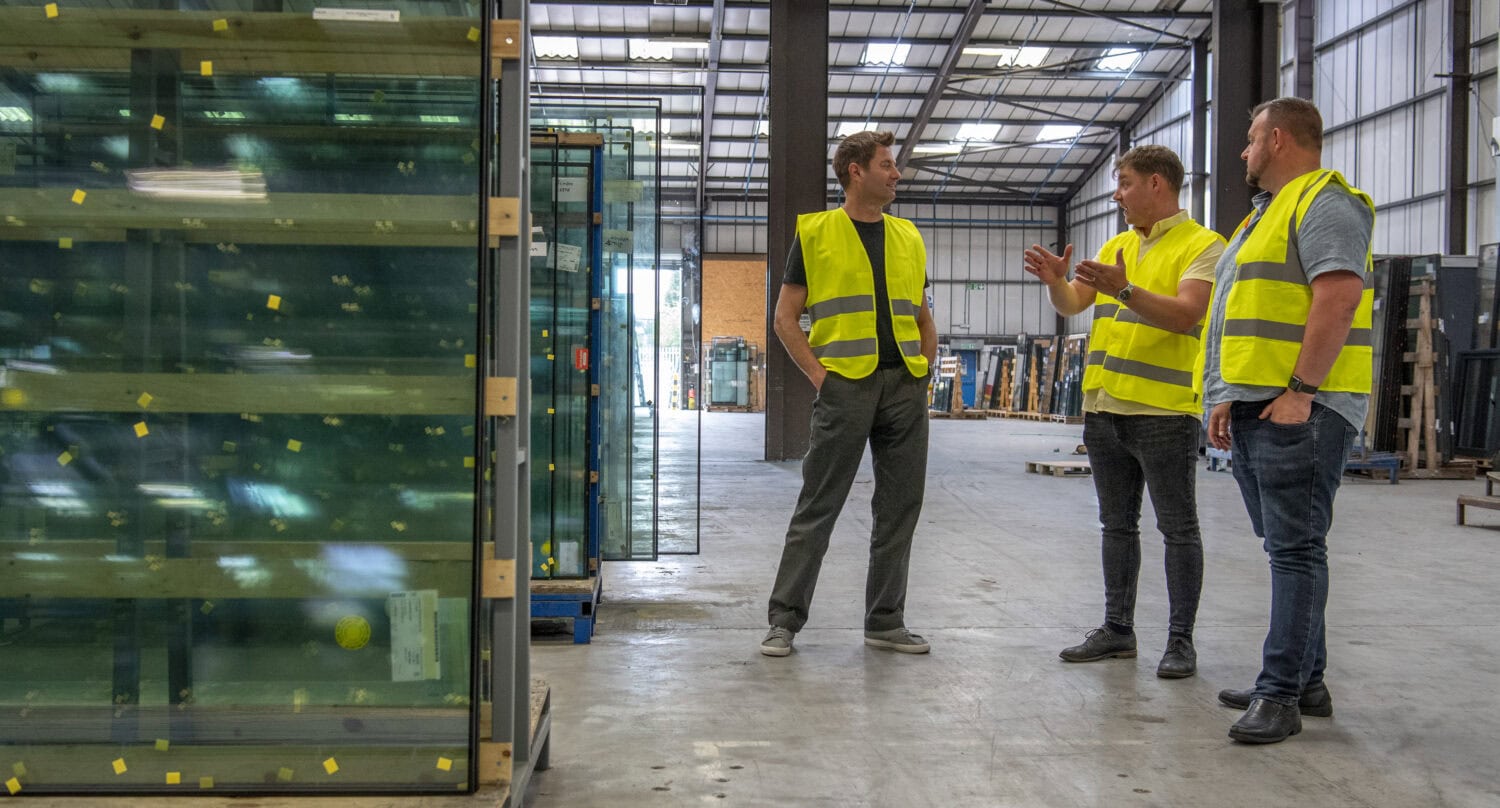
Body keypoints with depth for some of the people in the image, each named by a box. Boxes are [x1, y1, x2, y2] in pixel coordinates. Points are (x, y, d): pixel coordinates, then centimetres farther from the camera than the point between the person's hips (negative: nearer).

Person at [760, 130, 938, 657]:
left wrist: (922, 375, 9)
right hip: (845, 384, -5)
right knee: (818, 506, -1)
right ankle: (785, 619, 8)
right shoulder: (816, 233, 2)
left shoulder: (909, 238, 16)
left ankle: (886, 621, 19)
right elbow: (785, 318, 0)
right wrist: (819, 375, -9)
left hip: (905, 386, 5)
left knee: (900, 506, 7)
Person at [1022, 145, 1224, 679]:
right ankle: (1117, 629, 22)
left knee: (1177, 528, 1)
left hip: (1165, 412, -7)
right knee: (1117, 524, 13)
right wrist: (1056, 280, -11)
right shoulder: (1116, 246, 16)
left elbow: (1185, 314, -20)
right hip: (1105, 408, 7)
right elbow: (1071, 304, 11)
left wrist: (1125, 291, -34)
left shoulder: (1202, 245, -6)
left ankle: (1181, 640, 8)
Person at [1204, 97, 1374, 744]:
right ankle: (1305, 681, 21)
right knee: (1285, 546, 13)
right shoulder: (1266, 212, 24)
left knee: (1296, 548, -8)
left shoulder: (1324, 203, -8)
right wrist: (1228, 398, 19)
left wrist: (1300, 391, -23)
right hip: (1254, 410, 10)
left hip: (1297, 410, -10)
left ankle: (1280, 694, -6)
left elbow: (1339, 298, -21)